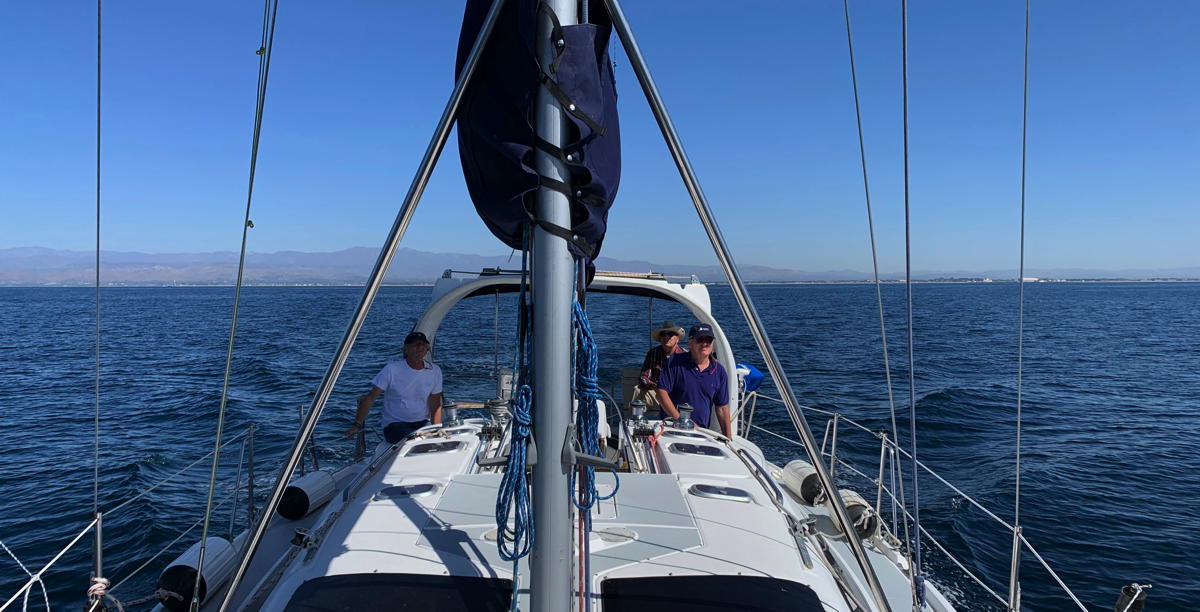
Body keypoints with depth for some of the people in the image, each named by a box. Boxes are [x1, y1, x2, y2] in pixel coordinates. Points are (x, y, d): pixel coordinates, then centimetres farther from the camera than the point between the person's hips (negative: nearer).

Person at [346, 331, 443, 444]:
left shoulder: (435, 371, 4)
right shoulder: (391, 370, -6)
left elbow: (435, 406, 4)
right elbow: (370, 398, -5)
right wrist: (357, 425, -13)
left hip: (423, 423, 4)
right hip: (395, 425, -4)